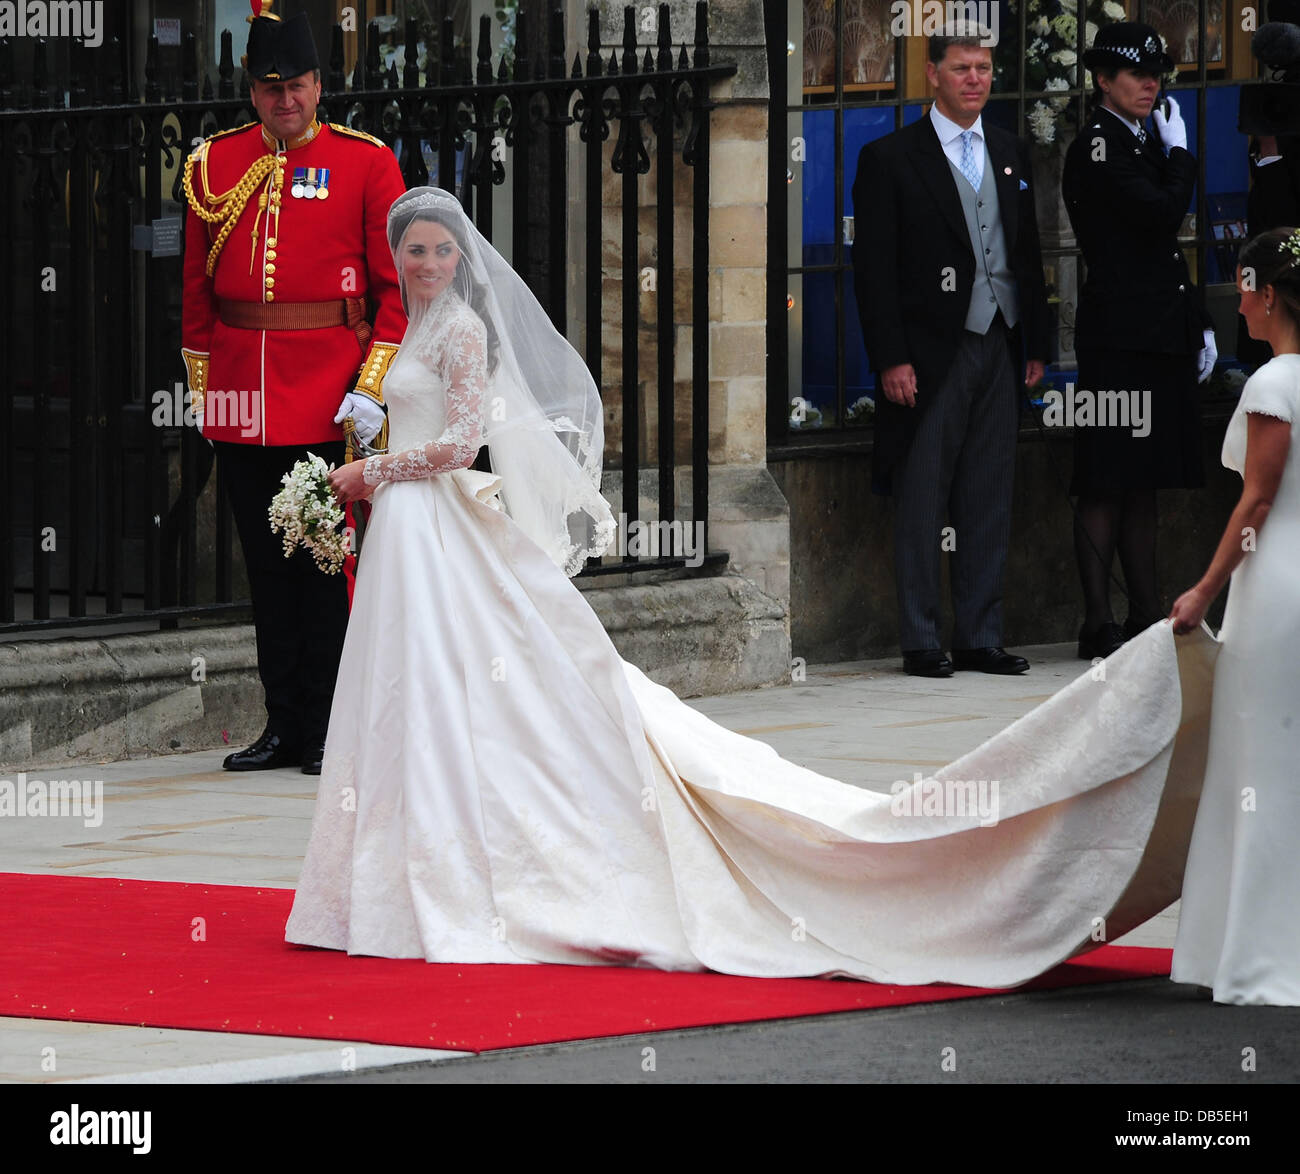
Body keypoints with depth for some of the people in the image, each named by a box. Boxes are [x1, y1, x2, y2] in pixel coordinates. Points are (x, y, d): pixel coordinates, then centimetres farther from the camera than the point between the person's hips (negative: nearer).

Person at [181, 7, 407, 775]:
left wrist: (372, 389, -9)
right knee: (267, 567, 9)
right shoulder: (215, 164, 8)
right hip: (242, 407, 3)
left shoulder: (366, 163, 0)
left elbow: (398, 286, -1)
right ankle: (284, 727, 16)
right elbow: (198, 286, 13)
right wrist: (203, 387, 11)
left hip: (329, 401, -3)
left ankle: (328, 733, 5)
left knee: (326, 562, -1)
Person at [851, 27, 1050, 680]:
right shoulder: (889, 159, -2)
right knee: (921, 503, 0)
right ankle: (920, 643, 5)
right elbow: (874, 269, -6)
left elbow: (1028, 257, 18)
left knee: (989, 503, 7)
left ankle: (979, 638, 13)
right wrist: (891, 360, -13)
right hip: (930, 356, -5)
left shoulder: (1010, 155, 14)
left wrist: (1037, 345, 11)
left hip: (997, 351, 5)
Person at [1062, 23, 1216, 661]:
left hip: (1161, 337, 9)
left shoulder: (1143, 143, 18)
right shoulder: (1096, 147, -9)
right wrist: (1180, 152, -5)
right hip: (1119, 337, -9)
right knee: (1107, 485, -7)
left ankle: (1147, 616, 15)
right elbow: (1165, 213, -21)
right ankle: (1099, 623, -6)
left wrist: (1199, 325, 18)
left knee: (1142, 484, 12)